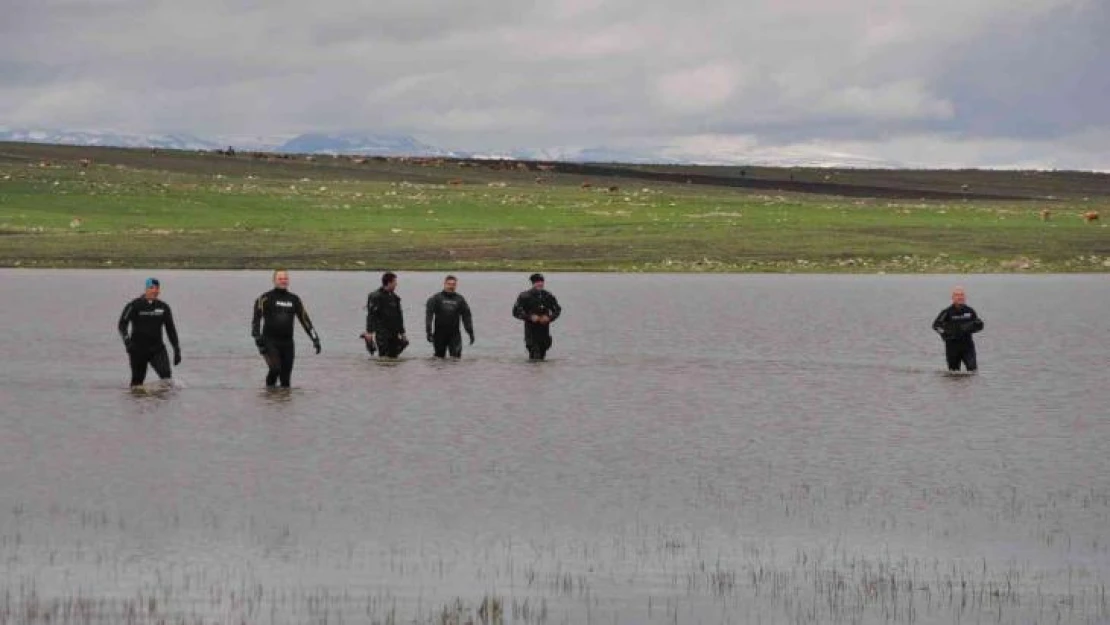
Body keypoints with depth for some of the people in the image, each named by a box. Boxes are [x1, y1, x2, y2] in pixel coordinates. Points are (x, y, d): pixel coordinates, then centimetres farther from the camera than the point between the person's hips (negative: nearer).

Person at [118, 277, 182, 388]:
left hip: (157, 348, 2)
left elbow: (170, 329, 13)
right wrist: (126, 339, -21)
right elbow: (122, 324, -4)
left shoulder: (163, 307, 6)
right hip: (138, 349, -2)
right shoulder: (134, 305, -4)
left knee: (166, 373, -19)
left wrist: (177, 349, 11)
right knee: (137, 379, 7)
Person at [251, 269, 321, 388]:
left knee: (286, 377, 3)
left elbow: (305, 319, 16)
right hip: (270, 342, -4)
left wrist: (315, 339, 10)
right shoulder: (265, 298, 0)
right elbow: (256, 318, -9)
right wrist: (257, 335, -24)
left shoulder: (294, 300, 14)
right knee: (275, 368, -22)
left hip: (287, 343, 4)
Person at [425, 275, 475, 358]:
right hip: (439, 334, -1)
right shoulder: (436, 298, -1)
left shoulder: (460, 300, 7)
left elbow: (466, 317, 9)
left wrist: (470, 332, 3)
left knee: (456, 356, -10)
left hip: (454, 335, 1)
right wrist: (429, 331, -16)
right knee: (439, 357, 7)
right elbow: (429, 315, -7)